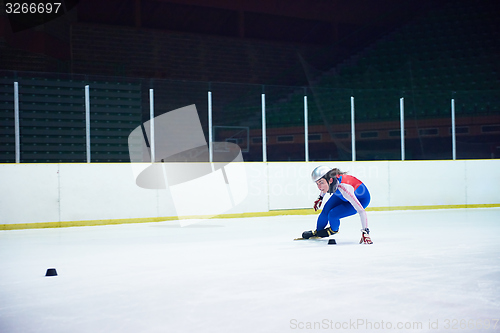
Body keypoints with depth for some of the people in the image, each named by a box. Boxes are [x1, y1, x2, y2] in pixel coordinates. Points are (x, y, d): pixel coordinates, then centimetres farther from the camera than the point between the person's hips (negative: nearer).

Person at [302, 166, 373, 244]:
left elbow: (361, 211, -44)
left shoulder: (344, 188, -44)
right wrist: (320, 197, 16)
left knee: (332, 215, -17)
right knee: (326, 211, -1)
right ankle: (317, 232, 27)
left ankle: (333, 230, 17)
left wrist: (365, 232, -47)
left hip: (361, 199, -6)